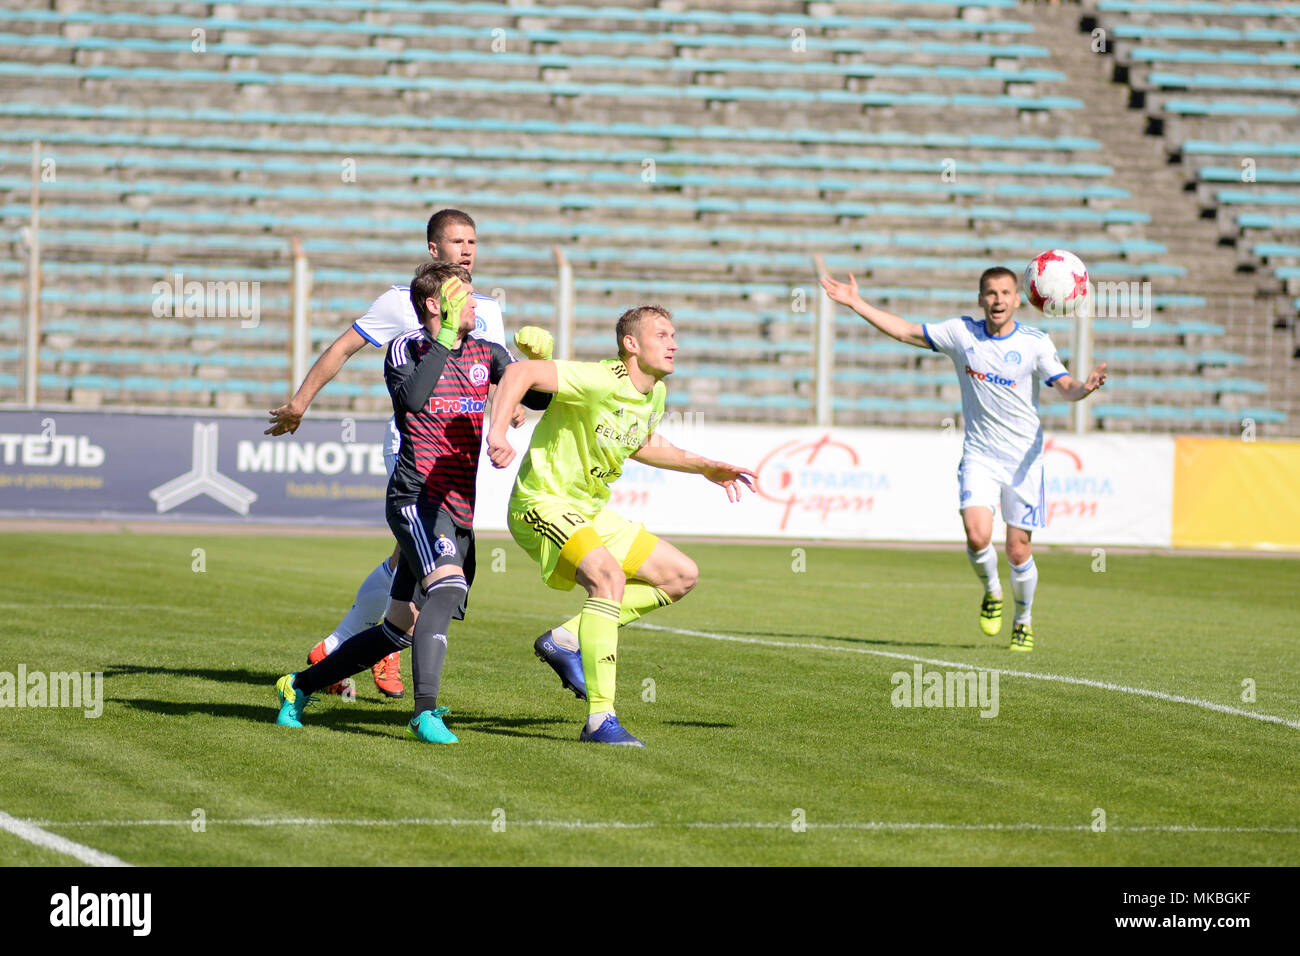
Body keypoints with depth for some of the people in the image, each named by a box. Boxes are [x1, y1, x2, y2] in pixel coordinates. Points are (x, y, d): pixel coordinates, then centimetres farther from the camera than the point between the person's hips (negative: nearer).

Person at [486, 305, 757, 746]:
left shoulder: (655, 394, 6)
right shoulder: (601, 381, -23)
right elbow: (519, 372, -32)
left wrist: (705, 467, 23)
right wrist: (497, 431, -46)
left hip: (589, 512, 10)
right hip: (542, 502, -10)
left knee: (682, 576, 7)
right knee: (609, 576, -33)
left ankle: (566, 639, 5)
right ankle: (601, 720, -34)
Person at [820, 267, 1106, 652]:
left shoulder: (1035, 342, -5)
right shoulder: (961, 333, 1)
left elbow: (1066, 387, -11)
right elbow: (904, 331, 7)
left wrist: (1086, 388, -35)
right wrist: (856, 304, 4)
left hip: (1023, 459, -1)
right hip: (979, 457, 1)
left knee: (1018, 551, -1)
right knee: (977, 535, -21)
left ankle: (1023, 621, 25)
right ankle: (991, 592, 10)